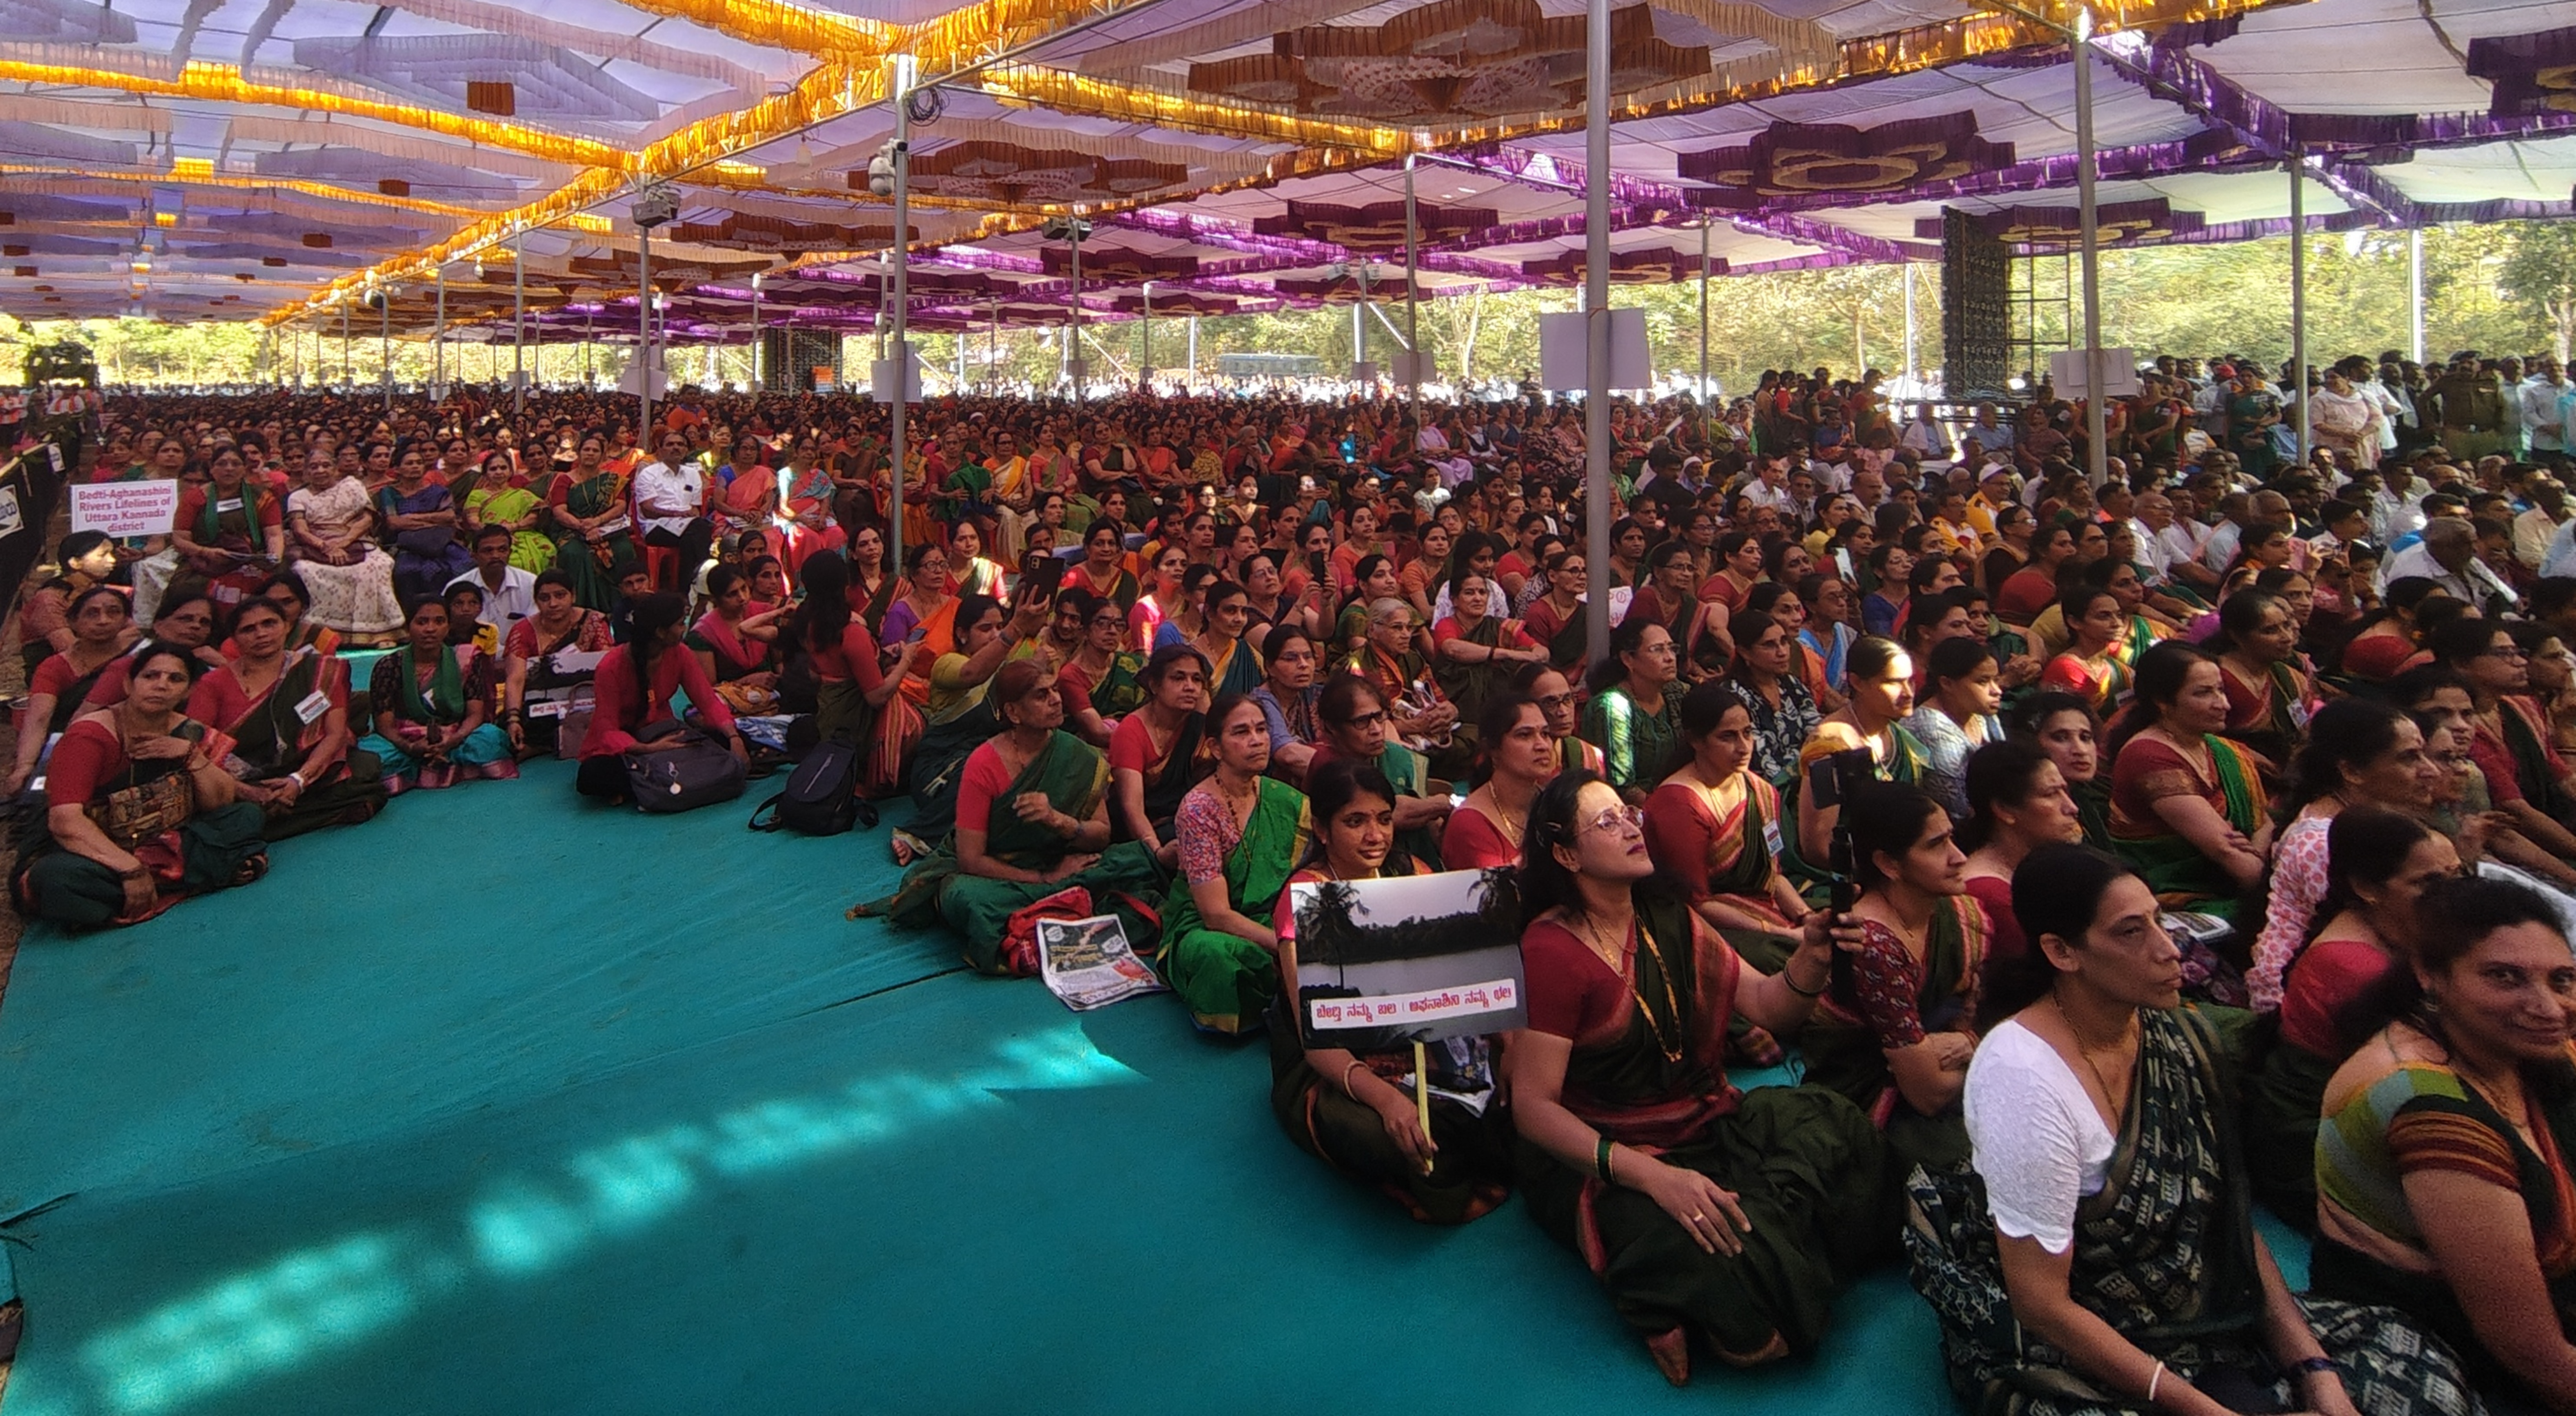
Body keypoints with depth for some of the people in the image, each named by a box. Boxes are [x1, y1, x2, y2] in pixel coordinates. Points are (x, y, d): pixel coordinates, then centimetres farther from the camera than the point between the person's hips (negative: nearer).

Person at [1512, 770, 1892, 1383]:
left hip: (1705, 1122, 7)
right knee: (1706, 1258, -32)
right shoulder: (1551, 950, -13)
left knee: (1836, 1125, -17)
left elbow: (1767, 1006, 6)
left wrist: (1812, 956, -16)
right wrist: (1649, 1174, -30)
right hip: (1599, 1158, -7)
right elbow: (1533, 1107, -18)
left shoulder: (1668, 920, 8)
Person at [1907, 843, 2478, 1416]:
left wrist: (2316, 1368, -6)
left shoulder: (2178, 1036, -2)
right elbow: (2042, 1305, -21)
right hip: (2063, 1355, -6)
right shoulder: (2022, 1073, -25)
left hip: (2195, 1317, 7)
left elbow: (2232, 1219, 4)